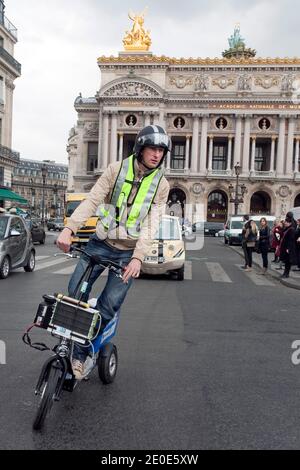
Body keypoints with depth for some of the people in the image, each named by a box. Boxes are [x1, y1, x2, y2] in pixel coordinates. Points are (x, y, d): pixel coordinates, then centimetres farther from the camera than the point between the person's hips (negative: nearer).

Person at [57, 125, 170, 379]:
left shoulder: (161, 185, -3)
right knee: (75, 291, -7)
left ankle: (80, 352, 10)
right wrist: (69, 228, -24)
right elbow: (91, 201, -10)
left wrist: (138, 257, -24)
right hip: (101, 243, 1)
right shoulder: (117, 169, -4)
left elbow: (151, 224, -11)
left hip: (128, 252, 0)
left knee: (110, 305, -6)